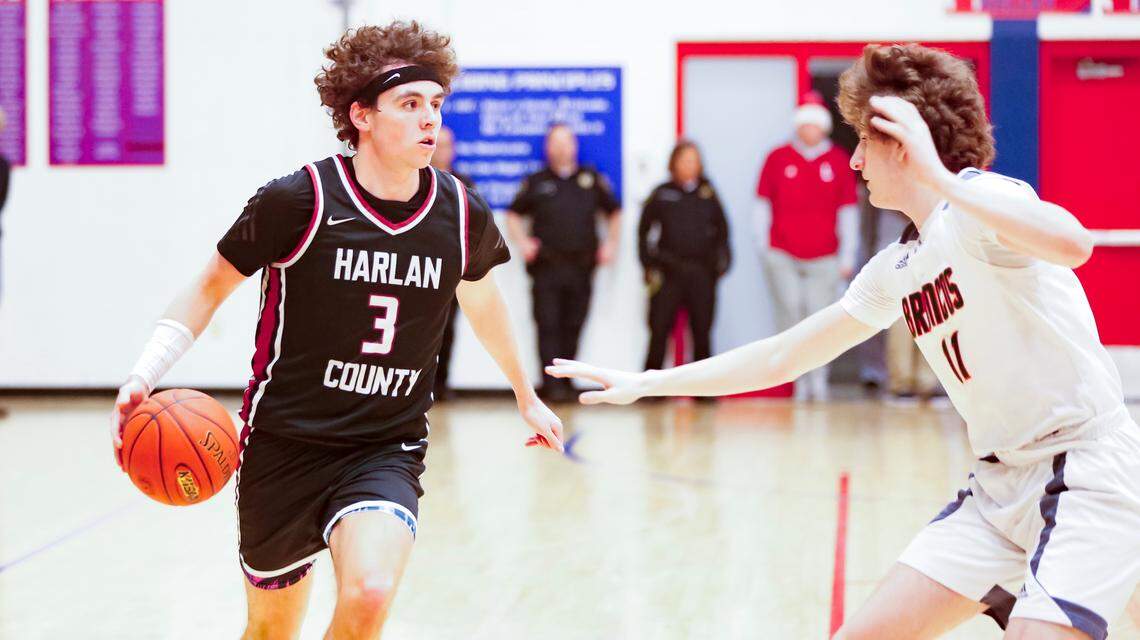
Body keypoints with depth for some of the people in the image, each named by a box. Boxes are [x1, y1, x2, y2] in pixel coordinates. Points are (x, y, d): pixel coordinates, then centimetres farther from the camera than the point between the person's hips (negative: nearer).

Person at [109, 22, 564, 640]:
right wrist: (143, 374, -16)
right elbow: (212, 285, -2)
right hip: (284, 443, -1)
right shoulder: (299, 200, -14)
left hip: (386, 449, 1)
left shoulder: (462, 214, -3)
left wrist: (526, 395, 32)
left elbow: (482, 302, 19)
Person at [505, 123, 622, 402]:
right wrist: (522, 241, -2)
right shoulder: (536, 182, 7)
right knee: (548, 327, -7)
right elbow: (513, 214, 13)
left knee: (573, 327, 6)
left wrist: (611, 243, 9)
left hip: (581, 267, 2)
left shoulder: (593, 180, 11)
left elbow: (614, 212, 20)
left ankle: (565, 381, 15)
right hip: (547, 267, -2)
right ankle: (552, 384, -7)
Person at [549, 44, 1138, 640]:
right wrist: (646, 384, 20)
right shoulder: (894, 271, 12)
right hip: (1002, 481, 8)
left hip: (1089, 470, -8)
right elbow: (781, 357, 20)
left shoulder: (979, 202, -13)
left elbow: (1072, 245, -36)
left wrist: (936, 177, -35)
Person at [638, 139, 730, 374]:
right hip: (668, 273, -2)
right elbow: (644, 231, 5)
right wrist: (649, 266, -1)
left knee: (702, 332, 5)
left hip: (702, 273, 2)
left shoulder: (708, 193, 9)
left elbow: (722, 229, 15)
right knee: (659, 331, -4)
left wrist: (721, 259, 3)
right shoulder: (662, 194, 4)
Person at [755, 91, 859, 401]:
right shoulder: (778, 158, 5)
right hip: (782, 254, 0)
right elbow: (762, 204, 10)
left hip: (824, 257, 0)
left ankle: (818, 379, 7)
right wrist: (763, 246, 5)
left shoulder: (839, 160, 6)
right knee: (790, 311, -7)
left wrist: (847, 256, 8)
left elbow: (848, 210, 10)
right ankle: (799, 377, 0)